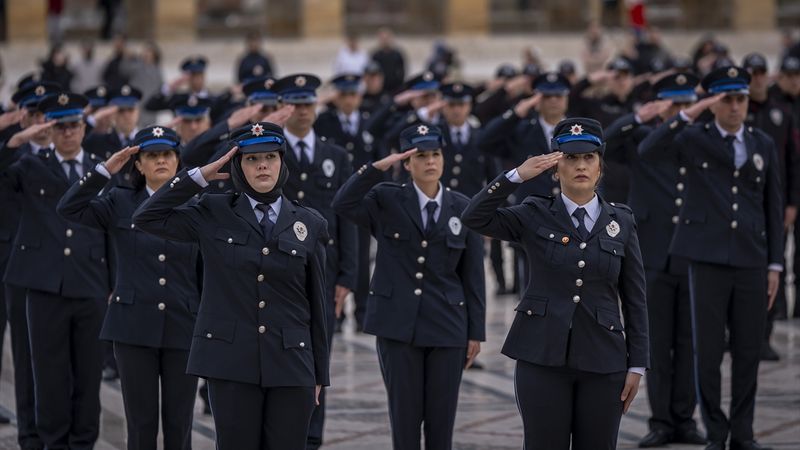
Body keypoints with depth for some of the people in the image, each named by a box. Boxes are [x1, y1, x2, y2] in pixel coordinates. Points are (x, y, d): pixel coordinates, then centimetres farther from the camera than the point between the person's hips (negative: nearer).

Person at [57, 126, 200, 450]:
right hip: (134, 327, 0)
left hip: (183, 329, 0)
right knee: (141, 424, 4)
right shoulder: (119, 203, 4)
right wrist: (105, 169, -13)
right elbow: (69, 208, -9)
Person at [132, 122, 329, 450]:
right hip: (231, 362, -1)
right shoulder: (214, 215, 5)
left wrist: (319, 374, 9)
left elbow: (317, 304, 9)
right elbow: (146, 218, -2)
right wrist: (199, 176, -4)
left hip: (291, 364, 1)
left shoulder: (309, 225, 6)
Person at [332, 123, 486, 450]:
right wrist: (377, 167, -26)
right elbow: (343, 204, -19)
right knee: (404, 417, 3)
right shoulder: (386, 201, 0)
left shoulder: (462, 208, 4)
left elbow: (473, 275, 5)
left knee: (441, 420, 5)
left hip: (447, 327, 1)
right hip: (398, 325, -1)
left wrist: (476, 332, 3)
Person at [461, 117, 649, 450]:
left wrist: (637, 364, 3)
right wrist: (518, 175, -17)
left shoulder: (621, 221, 7)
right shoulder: (535, 216, 3)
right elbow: (474, 218, -12)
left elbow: (634, 298, 7)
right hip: (542, 357, -1)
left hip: (602, 360, 2)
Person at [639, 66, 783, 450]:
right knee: (708, 350, 0)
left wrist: (775, 265, 6)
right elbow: (647, 150, -17)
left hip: (752, 260, 3)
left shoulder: (763, 144, 10)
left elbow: (773, 208, 11)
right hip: (708, 260, -2)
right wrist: (689, 114, -23)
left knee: (748, 351, 6)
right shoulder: (695, 138, 1)